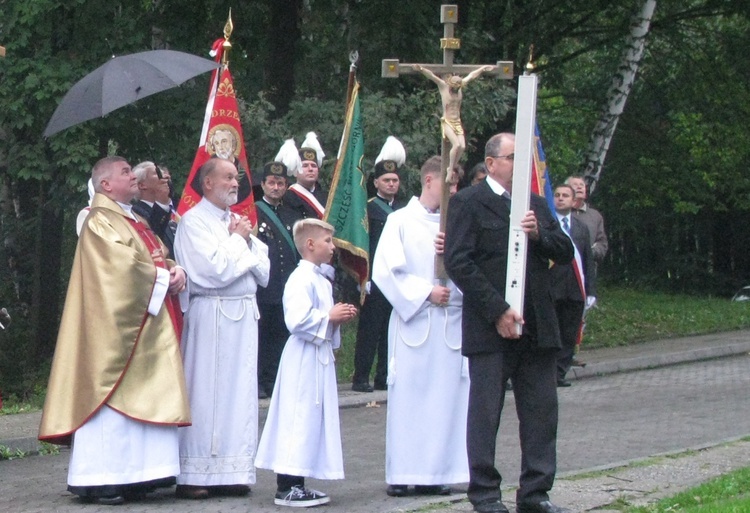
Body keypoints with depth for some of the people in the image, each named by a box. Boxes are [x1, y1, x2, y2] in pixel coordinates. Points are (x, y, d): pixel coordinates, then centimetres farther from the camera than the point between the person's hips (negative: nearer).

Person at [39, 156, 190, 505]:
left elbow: (161, 257, 17)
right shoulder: (100, 222, -8)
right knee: (112, 398, -9)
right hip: (117, 328, -9)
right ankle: (99, 480, -7)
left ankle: (132, 475, 8)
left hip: (149, 329, 9)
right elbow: (123, 266, -19)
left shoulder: (135, 223, 21)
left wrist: (176, 271, -5)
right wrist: (162, 277, -10)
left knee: (144, 397, 6)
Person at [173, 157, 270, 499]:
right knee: (206, 394, -6)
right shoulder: (194, 221, -5)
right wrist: (238, 240, -5)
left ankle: (230, 472, 11)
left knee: (239, 393, 6)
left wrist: (246, 241, -1)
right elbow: (212, 271, -17)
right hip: (211, 315, -7)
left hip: (244, 317, 7)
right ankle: (193, 477, -2)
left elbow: (263, 272, 14)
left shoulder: (238, 221, 17)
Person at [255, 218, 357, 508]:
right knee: (299, 419, -9)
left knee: (314, 419, 11)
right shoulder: (301, 280, -16)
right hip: (304, 357, -10)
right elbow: (297, 320, -26)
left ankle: (296, 484, 15)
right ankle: (286, 487, -7)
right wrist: (330, 316, -17)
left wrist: (339, 318, 9)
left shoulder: (322, 281, 16)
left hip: (320, 357, 10)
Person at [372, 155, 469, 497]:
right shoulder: (401, 221, 0)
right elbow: (386, 270, -5)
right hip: (413, 321, -3)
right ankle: (401, 474, 5)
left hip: (451, 322, 3)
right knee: (408, 396, -1)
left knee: (445, 397, 2)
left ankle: (435, 471, 7)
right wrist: (426, 292, -11)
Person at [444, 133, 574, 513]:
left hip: (537, 326, 6)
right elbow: (458, 262, -11)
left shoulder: (536, 204, 17)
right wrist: (497, 311, -16)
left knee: (542, 410, 5)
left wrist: (539, 234, -8)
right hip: (490, 327, -6)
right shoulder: (468, 203, -3)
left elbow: (565, 253, 14)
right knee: (485, 411, 1)